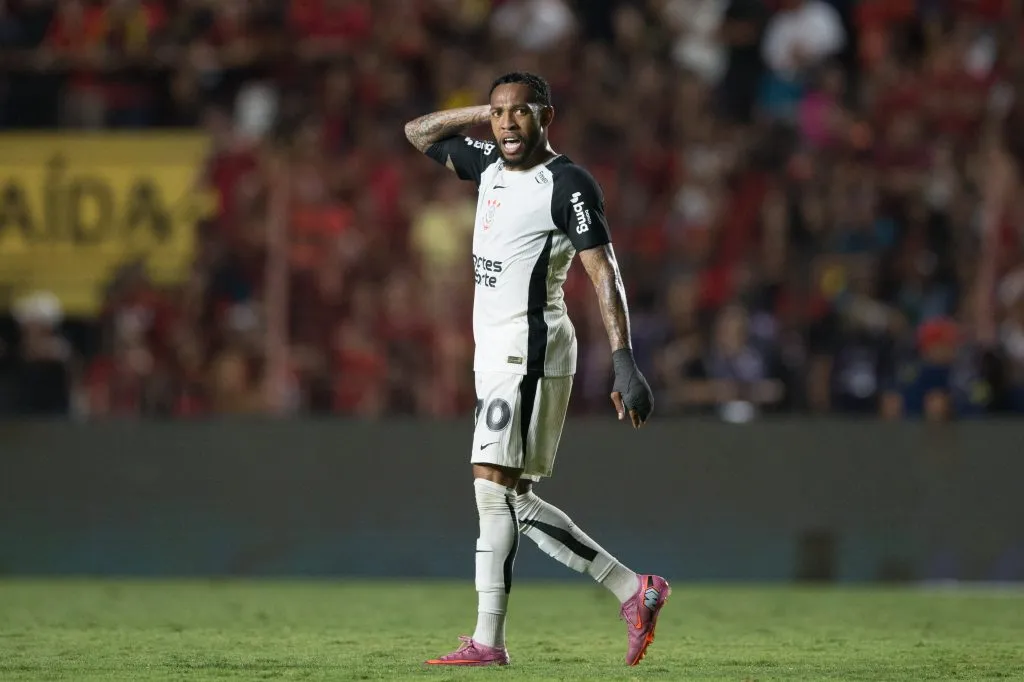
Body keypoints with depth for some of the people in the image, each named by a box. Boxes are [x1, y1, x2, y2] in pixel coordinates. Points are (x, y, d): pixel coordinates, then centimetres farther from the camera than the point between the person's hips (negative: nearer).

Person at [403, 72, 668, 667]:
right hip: (495, 351, 9)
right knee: (513, 499, 6)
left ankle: (489, 640, -15)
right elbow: (420, 133, 28)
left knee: (494, 485, -14)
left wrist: (626, 364, -24)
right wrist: (486, 114, 13)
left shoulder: (567, 184, -10)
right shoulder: (492, 165, 14)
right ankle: (632, 591, 9)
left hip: (529, 348, -9)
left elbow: (604, 272, -16)